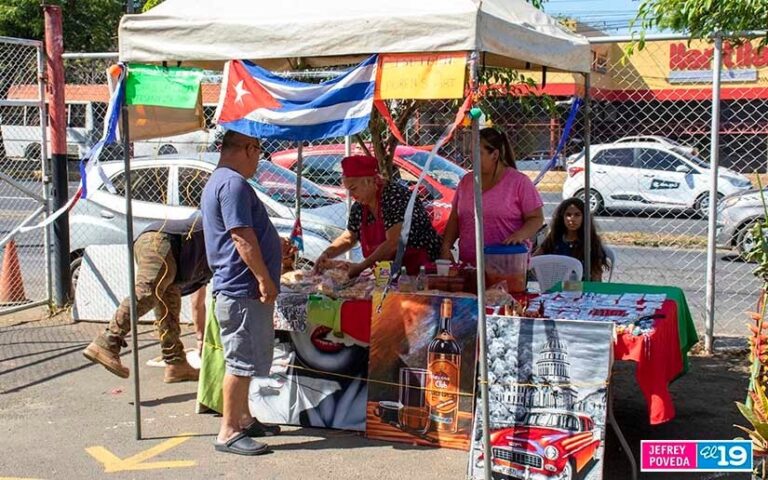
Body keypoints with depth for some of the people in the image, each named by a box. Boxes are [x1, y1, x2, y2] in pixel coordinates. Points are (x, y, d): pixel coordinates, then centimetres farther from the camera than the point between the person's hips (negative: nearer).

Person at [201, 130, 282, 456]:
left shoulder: (219, 181, 19)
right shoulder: (233, 183, -16)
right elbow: (242, 236, -23)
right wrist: (264, 278, -22)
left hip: (238, 289, 11)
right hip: (242, 290, -11)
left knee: (244, 360, 19)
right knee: (242, 361, -6)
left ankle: (243, 418, 30)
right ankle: (229, 432, 0)